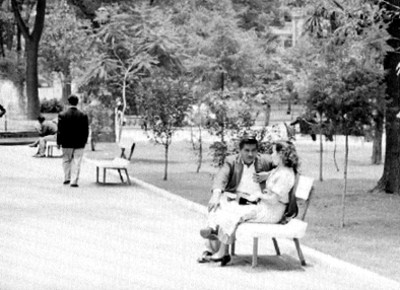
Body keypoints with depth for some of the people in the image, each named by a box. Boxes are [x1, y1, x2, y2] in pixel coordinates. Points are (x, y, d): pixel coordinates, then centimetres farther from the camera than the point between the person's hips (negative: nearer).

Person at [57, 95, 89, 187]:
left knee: (66, 160, 17)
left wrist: (59, 142, 2)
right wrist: (84, 141, 11)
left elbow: (60, 130, -6)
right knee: (76, 162, 3)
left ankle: (67, 178, 19)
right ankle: (74, 181, -1)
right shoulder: (83, 115, -4)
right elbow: (86, 130, 0)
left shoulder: (62, 115, -8)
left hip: (67, 143, 0)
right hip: (79, 143, 0)